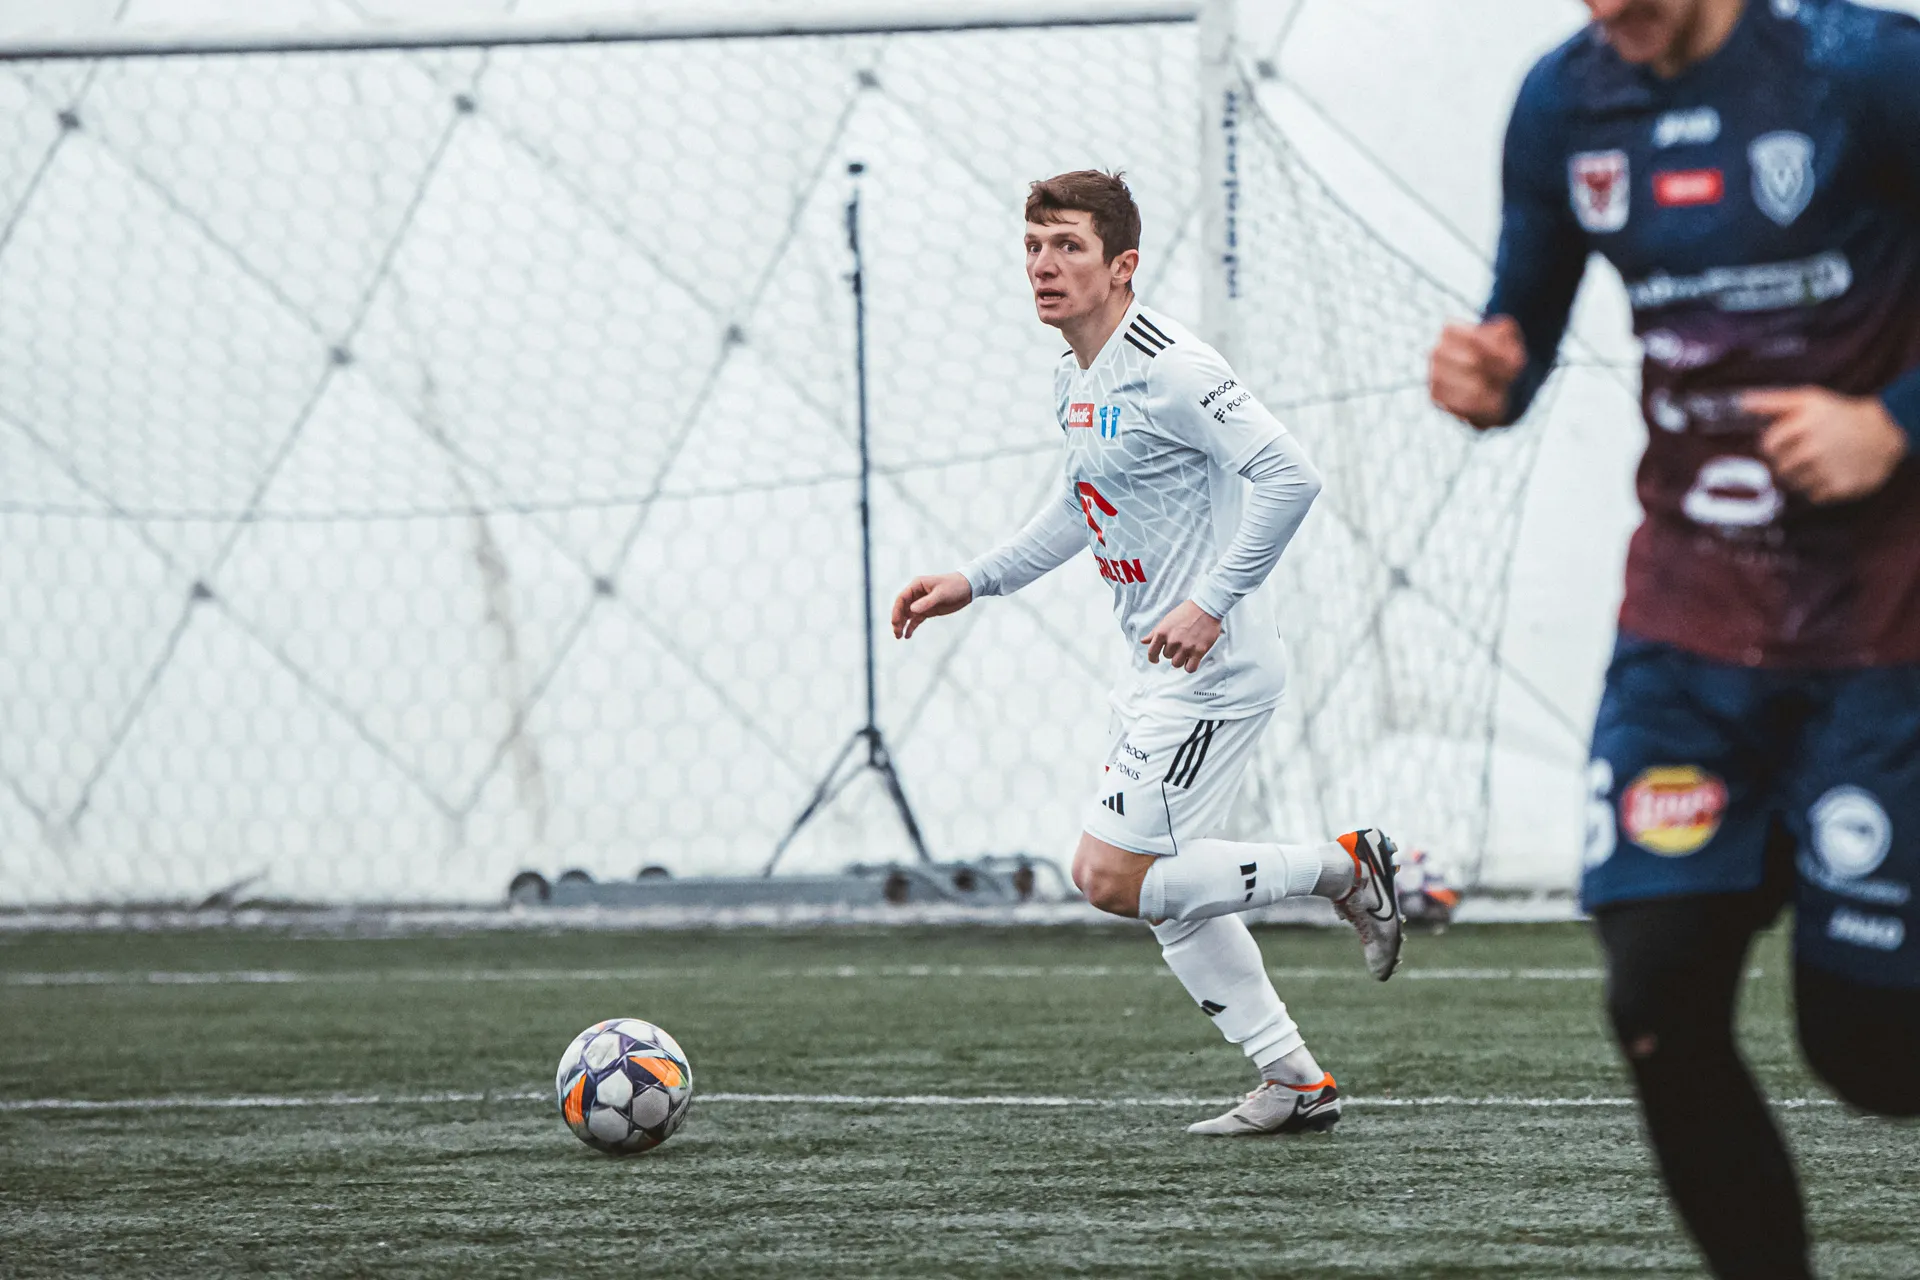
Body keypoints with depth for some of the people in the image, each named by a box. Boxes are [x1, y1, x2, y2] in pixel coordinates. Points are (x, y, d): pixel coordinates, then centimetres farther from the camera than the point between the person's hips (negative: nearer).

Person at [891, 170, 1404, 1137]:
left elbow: (1288, 477, -23)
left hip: (1210, 668, -10)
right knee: (1164, 893, 11)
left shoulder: (1167, 369, -18)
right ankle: (1295, 1082, 18)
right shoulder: (1076, 376, 11)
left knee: (1112, 877, -11)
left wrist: (1212, 604, -25)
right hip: (1156, 671, 10)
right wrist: (973, 583, 24)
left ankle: (1338, 869, 1)